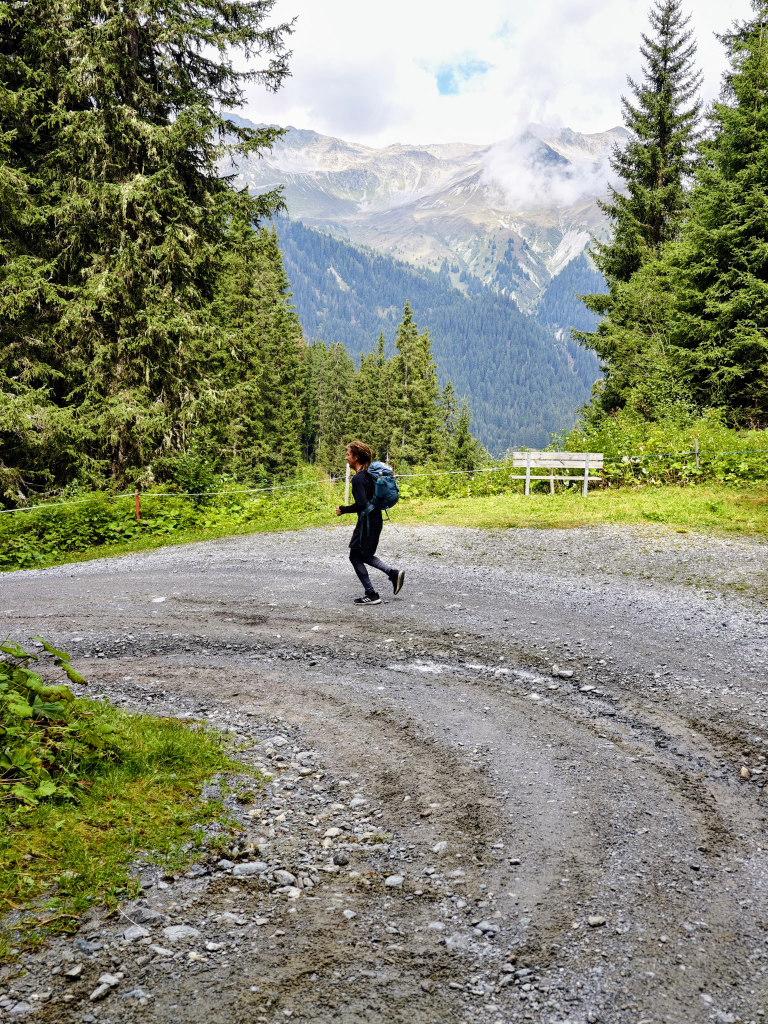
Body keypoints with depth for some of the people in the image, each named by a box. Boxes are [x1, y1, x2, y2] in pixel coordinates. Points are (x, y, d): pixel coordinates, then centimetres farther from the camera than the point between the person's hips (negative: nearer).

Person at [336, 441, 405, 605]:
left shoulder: (358, 478, -19)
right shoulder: (369, 474, 10)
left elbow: (361, 504, -28)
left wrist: (343, 510, -16)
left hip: (367, 522, -9)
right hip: (375, 519, 9)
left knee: (355, 556, 3)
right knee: (363, 555, 21)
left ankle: (371, 595, 6)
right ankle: (393, 573, 12)